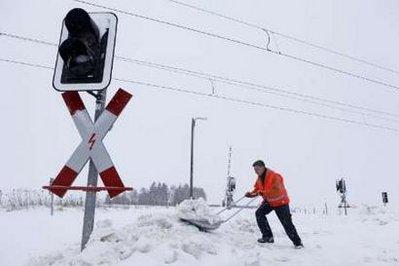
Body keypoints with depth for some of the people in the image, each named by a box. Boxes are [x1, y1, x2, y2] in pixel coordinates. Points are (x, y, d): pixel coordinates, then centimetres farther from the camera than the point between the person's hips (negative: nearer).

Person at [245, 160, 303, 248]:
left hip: (281, 201, -7)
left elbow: (277, 192, -33)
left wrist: (262, 192, -34)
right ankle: (268, 236, 1)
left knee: (287, 223, -6)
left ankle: (297, 242, 9)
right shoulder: (260, 178, -1)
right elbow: (257, 189, 7)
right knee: (259, 213, -8)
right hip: (269, 201, 7)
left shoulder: (274, 176, -28)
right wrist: (251, 193, -14)